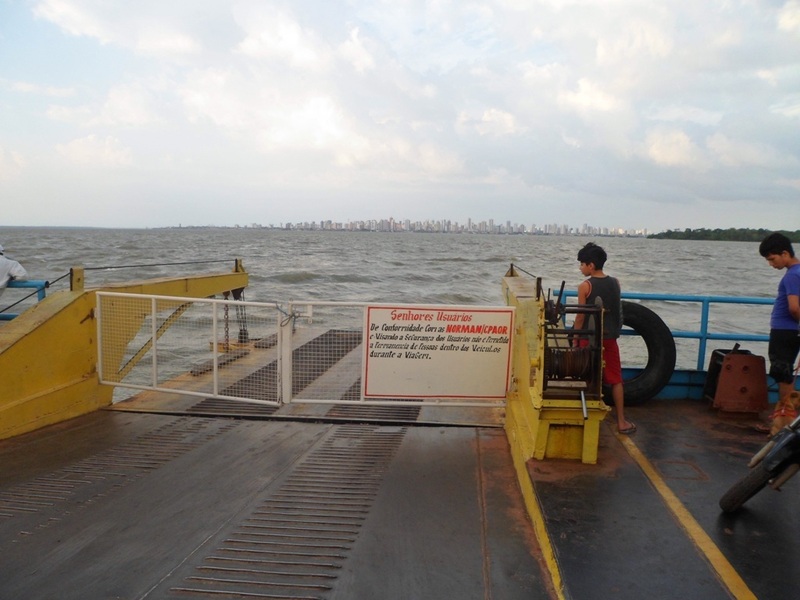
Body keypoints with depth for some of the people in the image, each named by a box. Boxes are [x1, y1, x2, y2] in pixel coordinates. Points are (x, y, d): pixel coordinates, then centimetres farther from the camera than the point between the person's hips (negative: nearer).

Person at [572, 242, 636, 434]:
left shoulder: (585, 286, -12)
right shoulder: (615, 283, 2)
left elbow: (580, 317, -10)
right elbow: (617, 310, 11)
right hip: (609, 337, 4)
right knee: (616, 379, 9)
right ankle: (621, 421, 12)